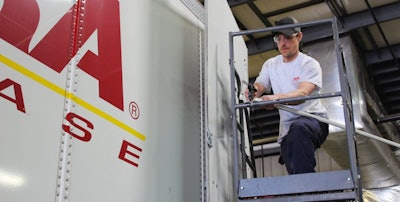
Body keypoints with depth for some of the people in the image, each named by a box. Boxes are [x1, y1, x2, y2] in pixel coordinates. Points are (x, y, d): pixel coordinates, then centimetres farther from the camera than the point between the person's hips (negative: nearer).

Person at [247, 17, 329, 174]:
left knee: (299, 128, -38)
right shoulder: (270, 65, 13)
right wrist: (253, 91, -25)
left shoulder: (309, 64, -6)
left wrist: (277, 98, -44)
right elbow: (259, 86, 2)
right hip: (287, 130, 5)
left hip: (313, 119, -5)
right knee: (294, 171, -11)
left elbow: (303, 93, -24)